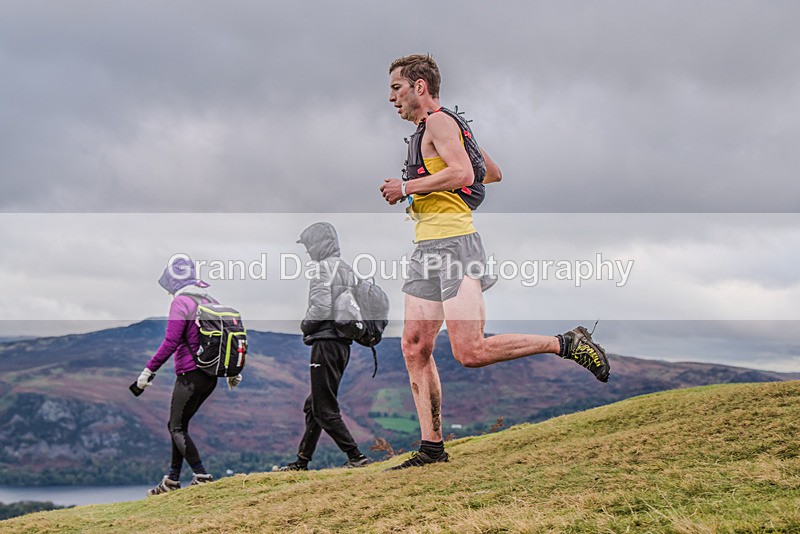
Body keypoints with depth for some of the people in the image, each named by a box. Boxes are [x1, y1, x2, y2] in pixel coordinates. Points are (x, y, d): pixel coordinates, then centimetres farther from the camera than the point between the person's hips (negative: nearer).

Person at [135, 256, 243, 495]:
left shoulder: (181, 302, -11)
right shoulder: (210, 301, 14)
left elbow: (170, 342, -19)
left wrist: (149, 370, -15)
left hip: (190, 375, -9)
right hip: (211, 376, 9)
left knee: (178, 429, -1)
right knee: (176, 425, 17)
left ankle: (202, 476, -10)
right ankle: (172, 480, 21)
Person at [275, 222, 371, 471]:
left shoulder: (323, 268, -11)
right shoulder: (347, 270, 16)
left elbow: (321, 308, -22)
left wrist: (305, 325, -4)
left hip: (326, 341, -10)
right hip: (343, 343, 10)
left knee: (325, 409, -5)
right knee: (313, 405, 16)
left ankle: (356, 456, -9)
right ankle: (302, 460, 21)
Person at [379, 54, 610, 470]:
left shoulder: (439, 122, -6)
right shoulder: (436, 127, 23)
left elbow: (463, 173, -24)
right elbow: (493, 173, 31)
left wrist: (407, 187, -15)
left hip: (454, 245, -10)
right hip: (428, 250, 10)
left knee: (470, 352, -14)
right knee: (414, 347, 3)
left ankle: (567, 345, -2)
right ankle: (432, 447, 6)